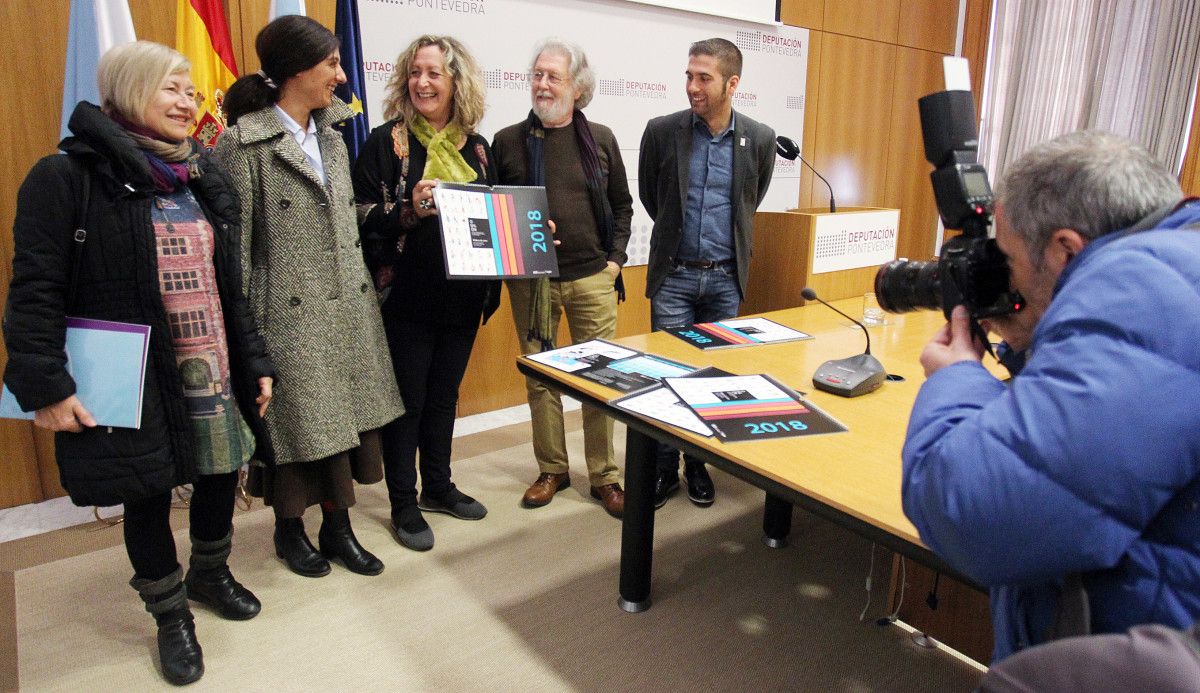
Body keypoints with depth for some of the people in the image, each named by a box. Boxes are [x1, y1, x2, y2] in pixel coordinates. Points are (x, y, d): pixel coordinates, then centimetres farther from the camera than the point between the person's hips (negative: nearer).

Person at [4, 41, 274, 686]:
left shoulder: (204, 176, 10)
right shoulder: (67, 177, -9)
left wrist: (254, 361, 10)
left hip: (214, 373, 5)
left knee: (220, 477, 15)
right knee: (149, 498, 10)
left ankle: (210, 573, 44)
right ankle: (170, 615, 33)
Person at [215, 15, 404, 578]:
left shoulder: (332, 138, 13)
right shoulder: (245, 142, -7)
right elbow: (235, 243, -8)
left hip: (347, 308, 6)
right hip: (289, 314, -6)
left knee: (344, 415, 10)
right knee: (295, 420, 5)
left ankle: (337, 527, 26)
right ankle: (289, 530, 27)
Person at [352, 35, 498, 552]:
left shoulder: (476, 147, 9)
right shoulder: (386, 142, -5)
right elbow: (364, 220, -10)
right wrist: (409, 210, -26)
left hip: (462, 294, 5)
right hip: (407, 296, -4)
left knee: (445, 394, 16)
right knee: (408, 399, 5)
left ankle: (438, 488, 33)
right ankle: (403, 505, 21)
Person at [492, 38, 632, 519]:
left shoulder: (600, 139, 6)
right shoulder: (507, 141, 3)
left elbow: (622, 205, 12)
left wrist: (615, 259, 3)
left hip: (593, 278, 1)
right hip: (532, 280, 0)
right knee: (540, 377, 7)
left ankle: (603, 476, 17)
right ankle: (552, 470, 23)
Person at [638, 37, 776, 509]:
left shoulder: (759, 139, -2)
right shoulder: (661, 131, -5)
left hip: (725, 277, 1)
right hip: (674, 274, -1)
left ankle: (700, 464, 25)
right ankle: (664, 468, 16)